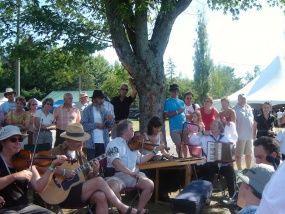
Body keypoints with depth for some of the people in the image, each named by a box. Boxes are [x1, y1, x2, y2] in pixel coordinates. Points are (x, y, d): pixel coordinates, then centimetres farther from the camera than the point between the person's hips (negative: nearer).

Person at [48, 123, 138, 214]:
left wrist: (95, 171, -8)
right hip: (63, 194, -6)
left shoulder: (80, 154, 15)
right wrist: (62, 171, -25)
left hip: (80, 190, 6)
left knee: (100, 196, -25)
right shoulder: (56, 152, -5)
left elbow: (88, 176, 15)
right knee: (99, 181, -21)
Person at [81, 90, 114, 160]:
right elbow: (83, 125, -11)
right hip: (91, 143, -4)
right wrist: (96, 125, -11)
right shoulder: (87, 110, 0)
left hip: (104, 143, 4)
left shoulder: (104, 110, 13)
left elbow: (110, 126, 6)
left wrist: (110, 120, -15)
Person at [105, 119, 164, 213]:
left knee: (150, 185, -16)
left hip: (132, 175, 6)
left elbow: (141, 160, 25)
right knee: (113, 188, -37)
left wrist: (156, 150, 24)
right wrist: (130, 172, -33)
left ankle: (139, 210, -1)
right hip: (117, 175, -6)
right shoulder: (114, 144, -3)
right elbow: (115, 162, -20)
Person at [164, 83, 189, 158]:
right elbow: (165, 115, -10)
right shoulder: (167, 102, -1)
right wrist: (177, 112, -15)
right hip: (175, 128, -5)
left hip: (184, 127, 5)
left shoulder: (181, 102, 16)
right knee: (178, 145, -1)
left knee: (185, 144, 7)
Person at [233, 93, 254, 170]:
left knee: (249, 154, 16)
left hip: (249, 135, 7)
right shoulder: (235, 109, -10)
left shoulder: (249, 108, 11)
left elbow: (252, 119, 18)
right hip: (240, 136, -6)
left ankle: (248, 169, 28)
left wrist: (253, 131, 13)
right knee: (238, 154, 2)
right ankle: (239, 170, 12)